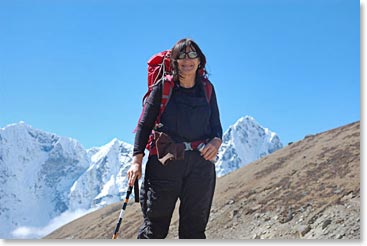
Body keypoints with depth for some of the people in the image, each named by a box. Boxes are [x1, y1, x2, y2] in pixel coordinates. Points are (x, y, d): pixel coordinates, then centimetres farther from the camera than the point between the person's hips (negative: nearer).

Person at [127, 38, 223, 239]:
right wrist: (137, 160, -5)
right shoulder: (163, 87, 2)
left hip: (200, 164, 3)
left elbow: (216, 125, 15)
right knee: (155, 224, 0)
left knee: (194, 227, 7)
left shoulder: (207, 89, 11)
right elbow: (144, 124, 2)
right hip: (165, 162, -3)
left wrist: (216, 141, -8)